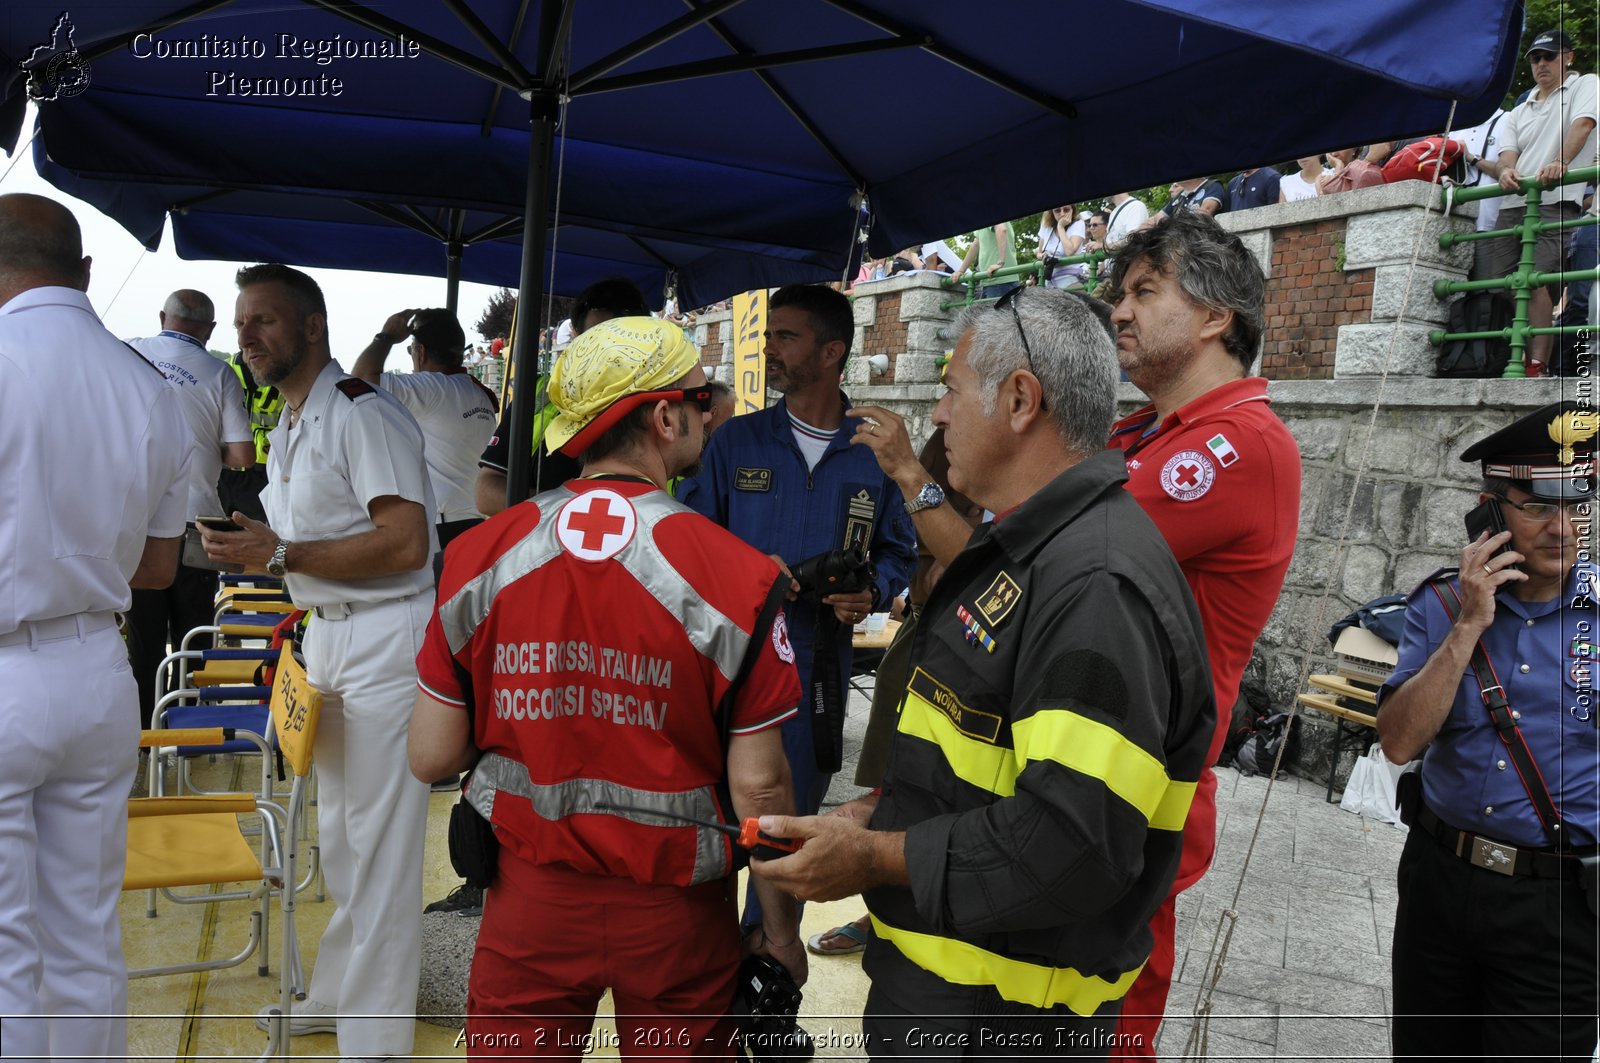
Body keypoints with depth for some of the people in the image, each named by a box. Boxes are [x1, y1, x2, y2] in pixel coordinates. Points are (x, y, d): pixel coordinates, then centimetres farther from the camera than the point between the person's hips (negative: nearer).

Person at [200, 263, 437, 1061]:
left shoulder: (362, 413, -15)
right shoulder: (287, 426, 16)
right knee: (336, 832, 19)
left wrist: (283, 554, -20)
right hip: (325, 632, 10)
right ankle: (337, 994, 35)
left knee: (378, 842, -2)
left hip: (385, 636, -10)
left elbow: (404, 543, -23)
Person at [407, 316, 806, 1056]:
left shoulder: (478, 557, -10)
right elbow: (758, 784, -13)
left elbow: (432, 758, -5)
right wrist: (780, 928, 1)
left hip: (528, 895, 2)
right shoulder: (737, 577, -18)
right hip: (673, 911, -1)